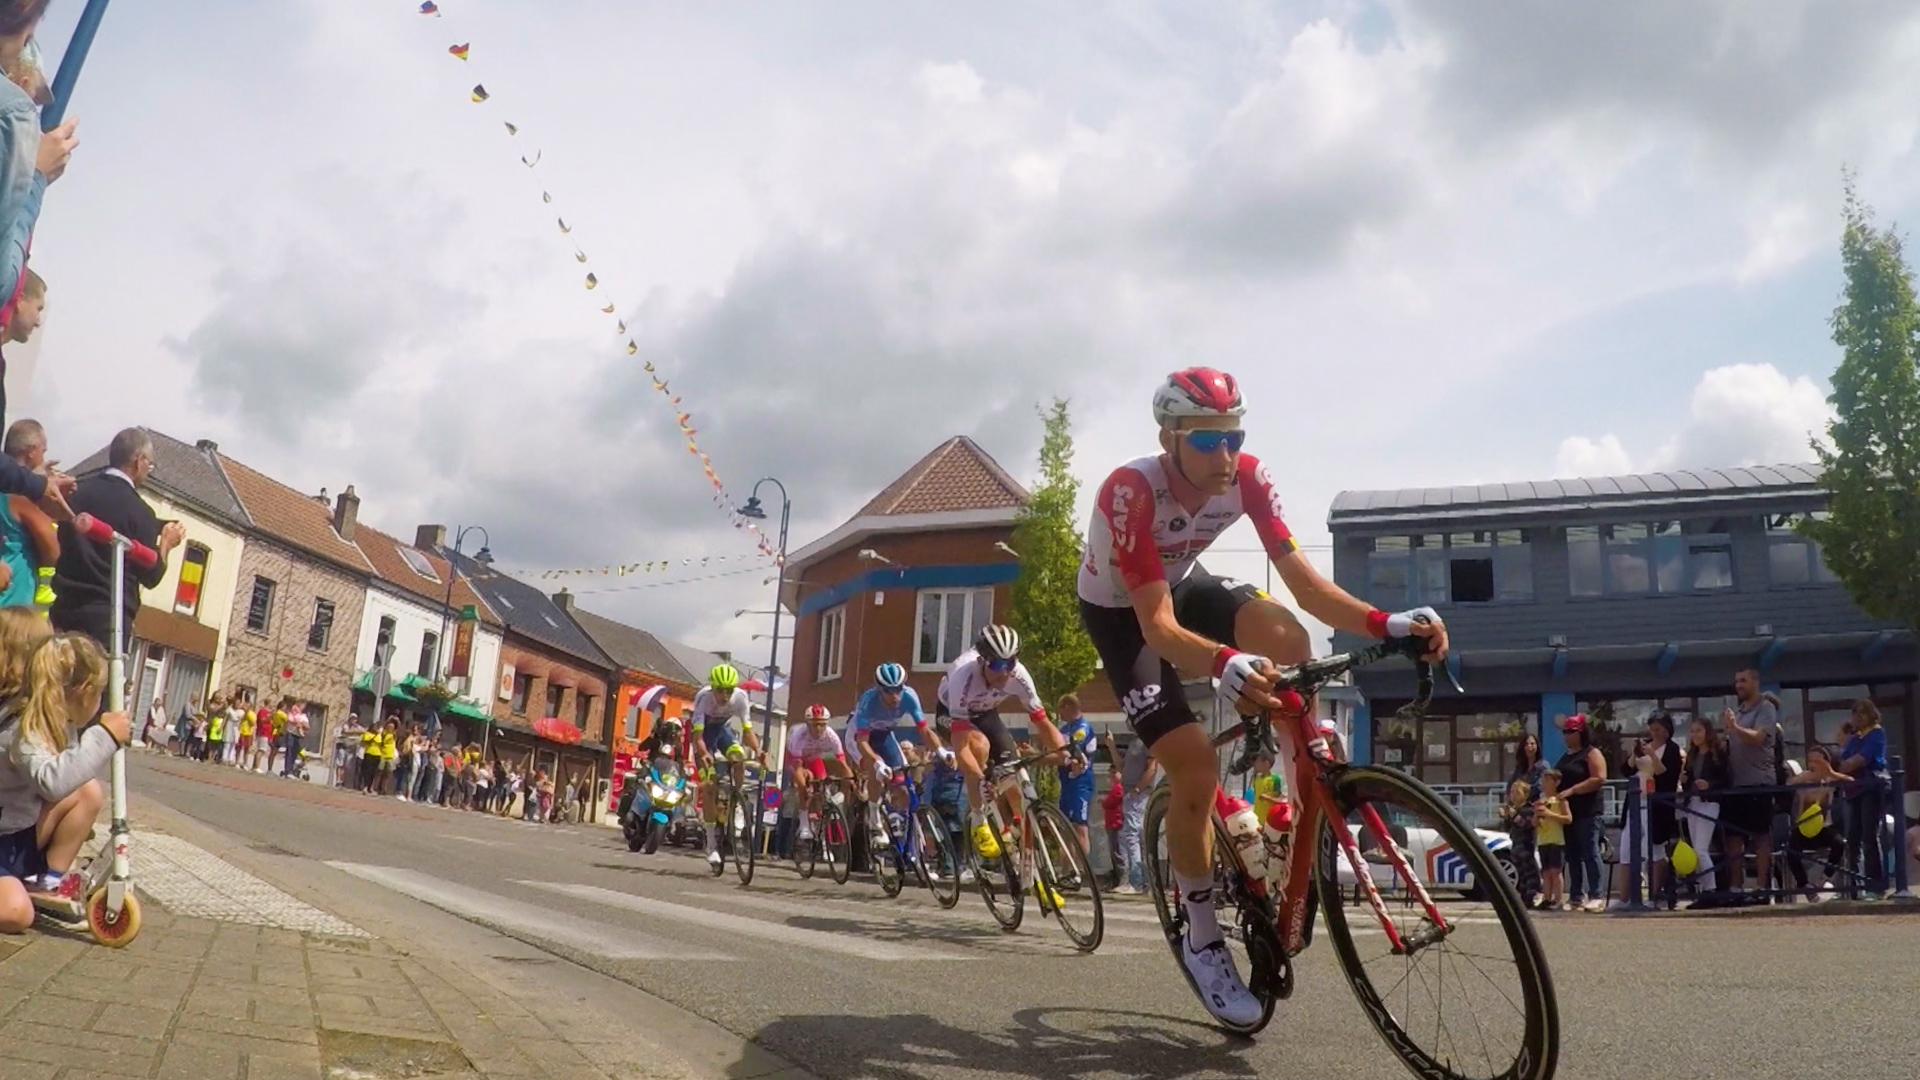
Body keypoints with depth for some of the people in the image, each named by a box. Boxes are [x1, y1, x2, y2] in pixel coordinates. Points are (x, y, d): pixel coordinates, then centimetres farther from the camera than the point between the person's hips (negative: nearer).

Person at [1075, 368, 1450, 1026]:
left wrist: (1385, 623, -43)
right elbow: (1157, 624, -40)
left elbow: (1303, 581, -25)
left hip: (1183, 585, 4)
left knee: (1289, 639, -28)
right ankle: (1203, 942, 4)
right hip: (1121, 614, -4)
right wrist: (1225, 664, -60)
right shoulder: (1131, 492, -36)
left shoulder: (1247, 477, -21)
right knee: (1197, 772, -17)